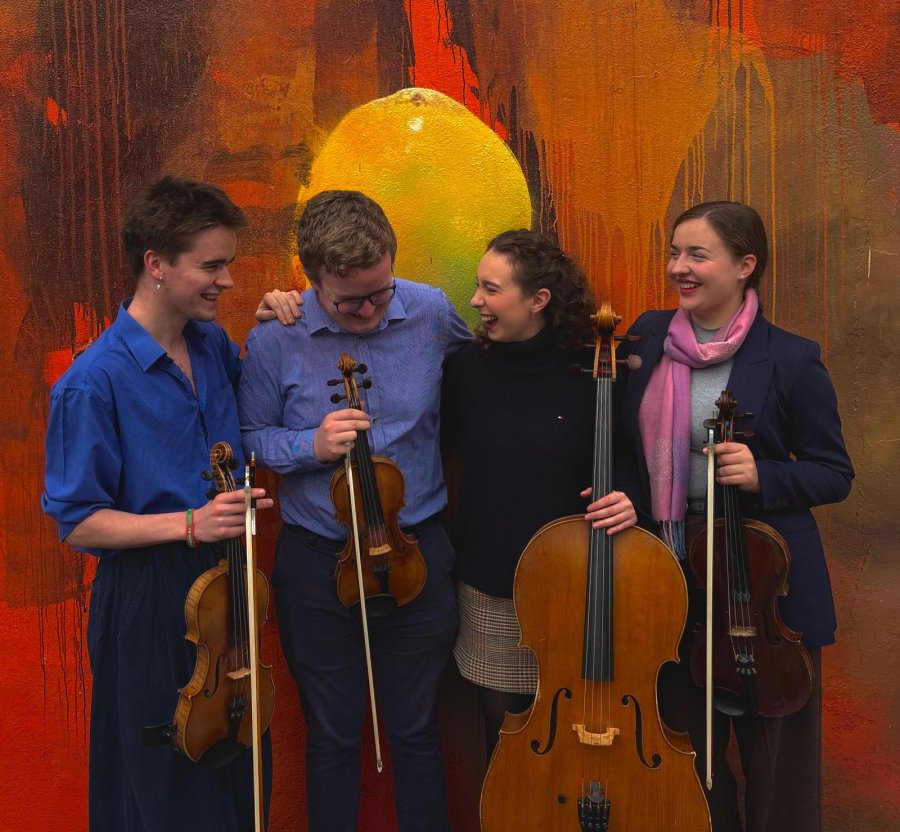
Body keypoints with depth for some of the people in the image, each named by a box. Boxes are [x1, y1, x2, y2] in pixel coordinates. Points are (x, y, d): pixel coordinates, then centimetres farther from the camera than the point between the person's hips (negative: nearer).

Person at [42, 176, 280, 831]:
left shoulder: (214, 346, 1)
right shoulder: (94, 382, -19)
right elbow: (78, 524, -15)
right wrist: (190, 523, -27)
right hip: (149, 599, -6)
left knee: (238, 759, 21)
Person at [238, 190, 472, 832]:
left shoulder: (433, 313, -7)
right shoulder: (275, 339, -11)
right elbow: (251, 438, -1)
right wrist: (311, 446, -18)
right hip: (316, 562, 0)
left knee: (417, 729, 16)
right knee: (332, 736, 16)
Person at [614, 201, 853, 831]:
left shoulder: (791, 360, -9)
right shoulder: (647, 337, 3)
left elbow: (834, 473, -4)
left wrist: (762, 476, -21)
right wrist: (623, 498, -4)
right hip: (670, 570, 4)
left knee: (773, 752, 11)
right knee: (686, 746, 19)